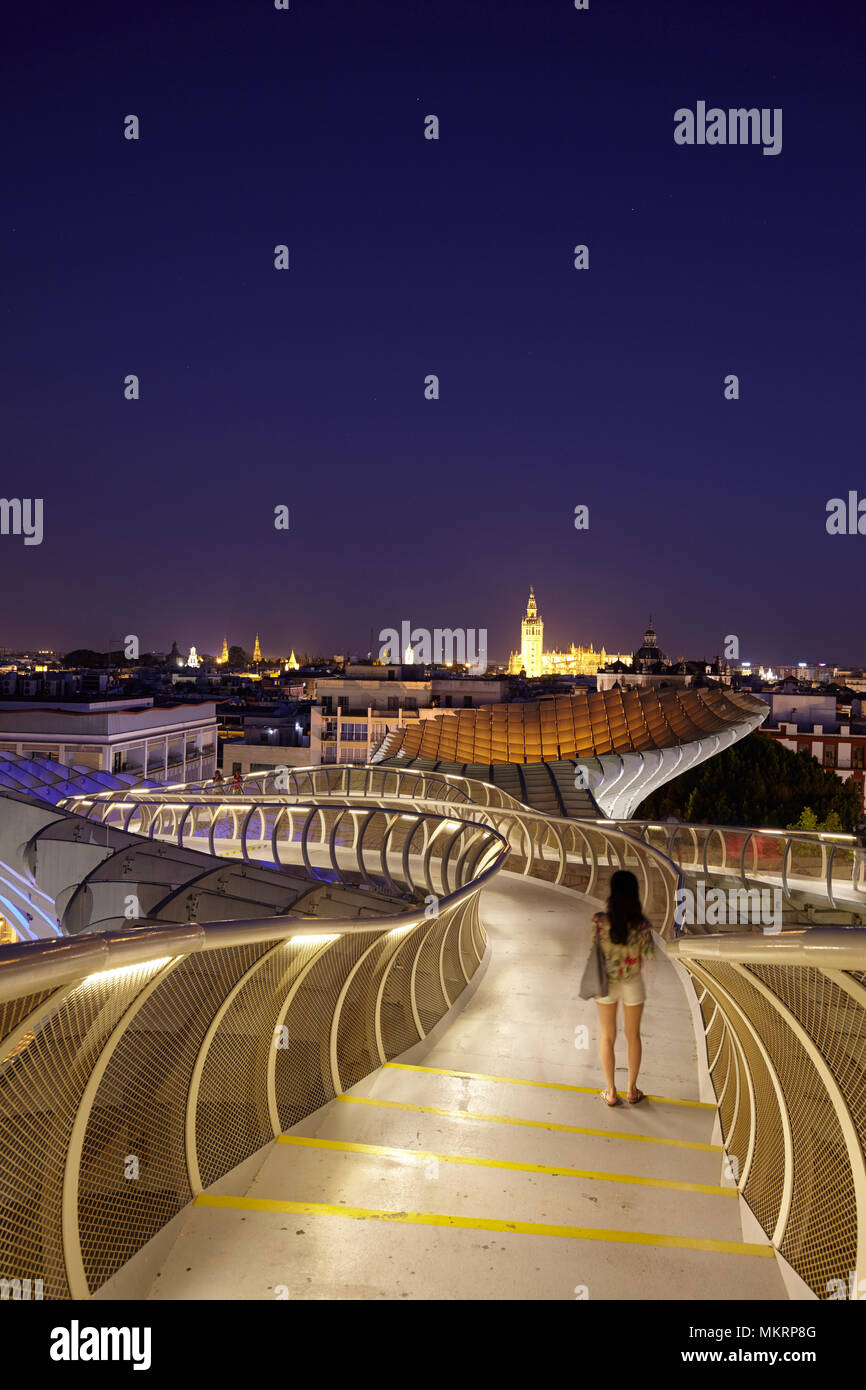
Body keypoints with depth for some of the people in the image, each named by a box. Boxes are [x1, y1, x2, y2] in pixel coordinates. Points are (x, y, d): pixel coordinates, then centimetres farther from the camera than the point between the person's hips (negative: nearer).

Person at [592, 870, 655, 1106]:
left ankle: (611, 1091, 28)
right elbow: (649, 955, -9)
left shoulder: (600, 921, -22)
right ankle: (632, 1090, 33)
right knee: (633, 1035, 21)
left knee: (607, 1037, 18)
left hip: (606, 984, 0)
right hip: (633, 985, 0)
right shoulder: (641, 924, -21)